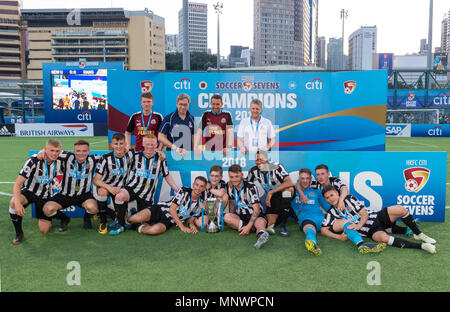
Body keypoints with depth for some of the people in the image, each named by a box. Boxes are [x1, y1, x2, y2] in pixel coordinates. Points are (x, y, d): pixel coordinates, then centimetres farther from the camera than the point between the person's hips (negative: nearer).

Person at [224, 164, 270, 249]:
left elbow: (256, 210, -18)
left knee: (260, 222, -38)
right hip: (240, 217, 5)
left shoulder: (250, 187, -13)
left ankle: (262, 235, -71)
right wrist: (232, 219, 1)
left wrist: (248, 226, -29)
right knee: (227, 217, -27)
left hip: (255, 215, -4)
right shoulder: (229, 186, 1)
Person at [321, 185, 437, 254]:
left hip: (378, 217, 1)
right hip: (371, 231, -1)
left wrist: (359, 225, -24)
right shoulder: (332, 213, 4)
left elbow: (364, 214, -5)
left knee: (400, 209, -24)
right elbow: (323, 229, -1)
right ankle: (421, 246, -26)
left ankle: (418, 234, 0)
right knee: (384, 238, -36)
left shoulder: (349, 198, -1)